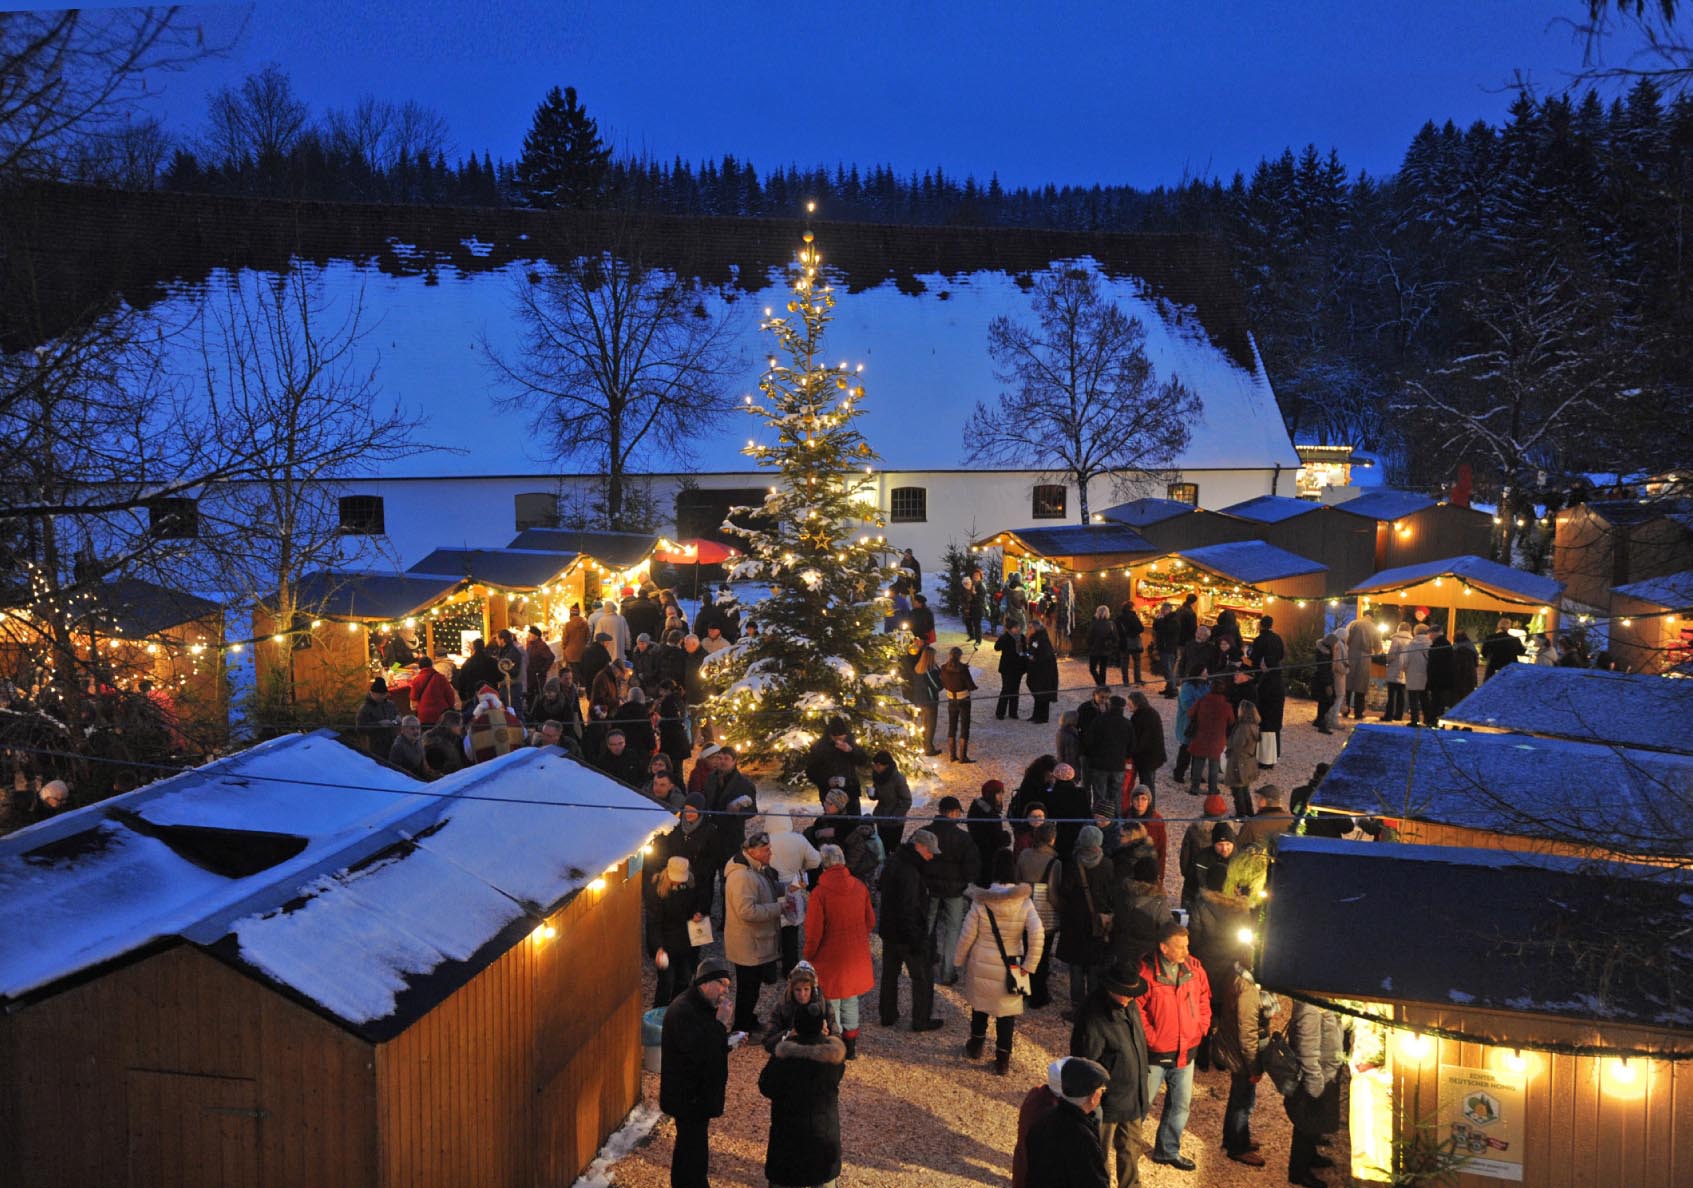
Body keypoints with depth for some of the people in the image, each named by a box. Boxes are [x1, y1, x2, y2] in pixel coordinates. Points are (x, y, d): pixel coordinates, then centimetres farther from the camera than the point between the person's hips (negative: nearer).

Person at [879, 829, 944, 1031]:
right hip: (907, 935, -9)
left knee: (889, 974, 19)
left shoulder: (892, 864, 6)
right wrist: (915, 940, -23)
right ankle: (921, 1020, 12)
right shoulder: (908, 872, -26)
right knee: (923, 978, 5)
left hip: (889, 931, 9)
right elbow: (908, 908, -27)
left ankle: (888, 1015, 29)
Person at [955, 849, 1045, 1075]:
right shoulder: (1024, 903, -12)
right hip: (1010, 969, 0)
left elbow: (967, 935, -8)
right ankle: (1002, 1060, 15)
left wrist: (959, 959, 8)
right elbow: (1037, 935, -20)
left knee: (980, 1006, 23)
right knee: (1006, 1013, 12)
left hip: (981, 966, 0)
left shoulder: (980, 902, -13)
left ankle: (976, 1045, 40)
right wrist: (1028, 965, -10)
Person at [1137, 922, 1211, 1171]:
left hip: (1186, 1051, 5)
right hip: (1155, 1053, -5)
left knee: (1181, 1104, 17)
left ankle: (1168, 1151, 36)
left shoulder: (1194, 968, -4)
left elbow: (1204, 999, 9)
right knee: (1142, 1103, 9)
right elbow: (1136, 1009, -18)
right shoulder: (1146, 971, -21)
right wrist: (1150, 1037, -18)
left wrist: (1201, 1027, 1)